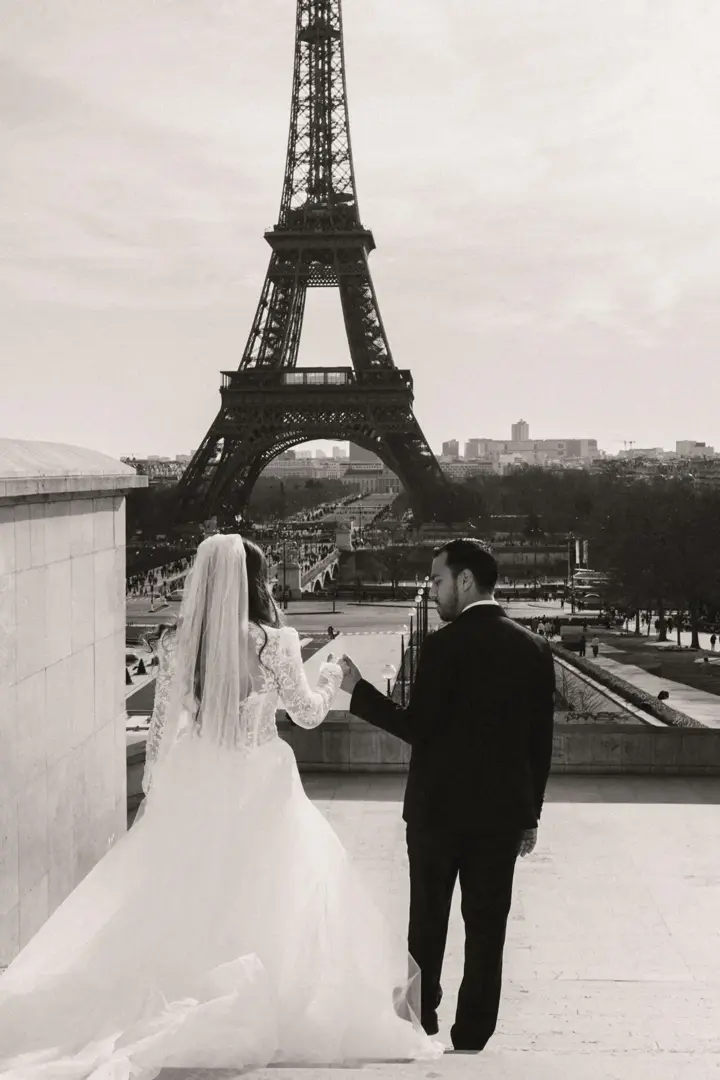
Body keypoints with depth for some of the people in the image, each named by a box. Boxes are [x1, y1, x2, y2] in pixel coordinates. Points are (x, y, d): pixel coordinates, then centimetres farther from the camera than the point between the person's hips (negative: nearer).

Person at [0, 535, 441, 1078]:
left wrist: (155, 789, 13)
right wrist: (331, 677, 16)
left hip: (193, 783, 4)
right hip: (256, 785, -4)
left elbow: (165, 719, 2)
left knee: (185, 896, 17)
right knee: (258, 898, 9)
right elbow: (308, 713, -4)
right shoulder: (274, 642, -17)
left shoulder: (186, 640, -5)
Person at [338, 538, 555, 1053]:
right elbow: (541, 742, 4)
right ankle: (472, 1038, 14)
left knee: (428, 919, 13)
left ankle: (420, 1020, 26)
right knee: (487, 926, 9)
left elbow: (419, 728, -15)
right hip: (504, 811, 3)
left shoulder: (444, 645, -15)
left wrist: (358, 690, -6)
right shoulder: (535, 648, 1)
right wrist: (531, 815, 12)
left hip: (439, 808, -3)